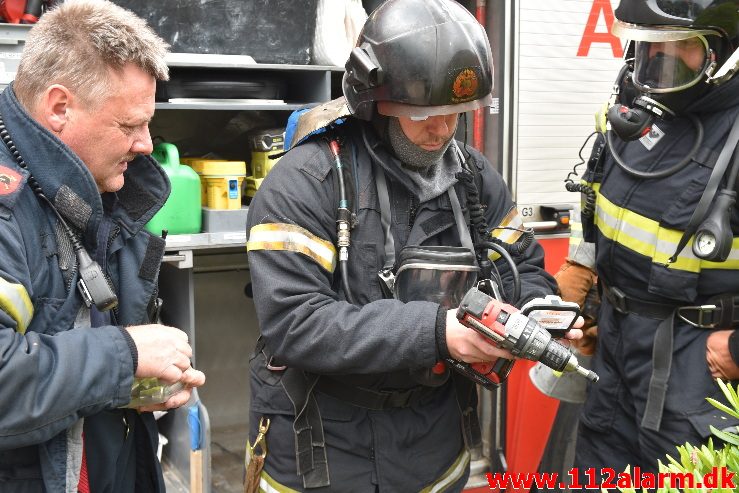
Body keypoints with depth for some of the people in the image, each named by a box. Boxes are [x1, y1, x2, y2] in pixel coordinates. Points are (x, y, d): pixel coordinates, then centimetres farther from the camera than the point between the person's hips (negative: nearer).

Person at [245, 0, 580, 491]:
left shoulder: (474, 175, 0)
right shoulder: (304, 183, -18)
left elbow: (523, 269, 8)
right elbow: (292, 322, -25)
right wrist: (434, 330, -31)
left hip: (437, 432, 5)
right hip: (322, 441, -4)